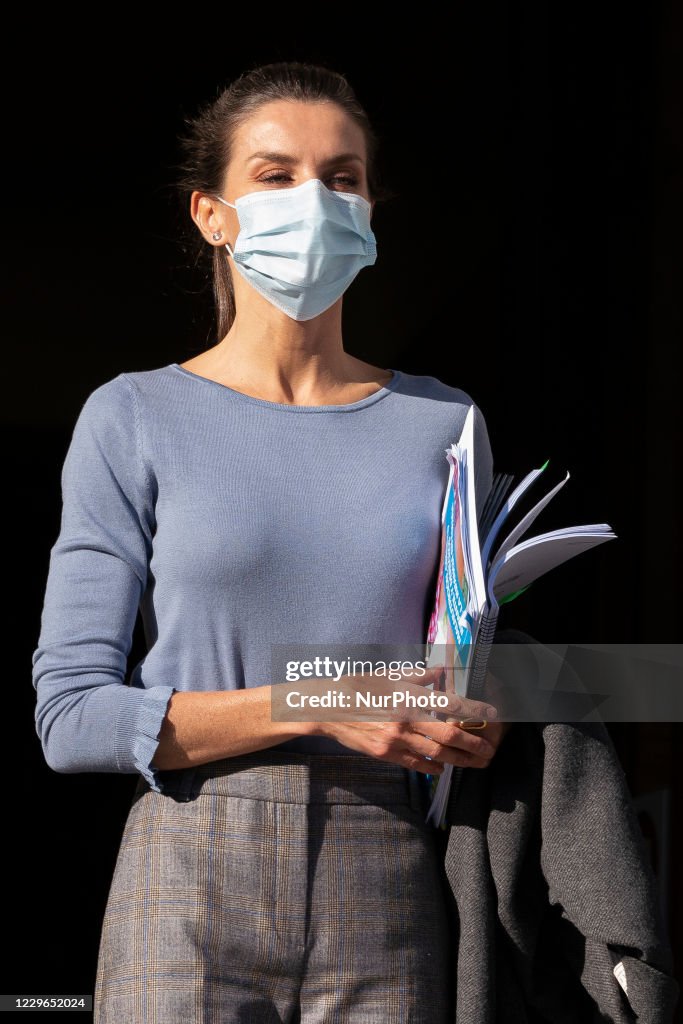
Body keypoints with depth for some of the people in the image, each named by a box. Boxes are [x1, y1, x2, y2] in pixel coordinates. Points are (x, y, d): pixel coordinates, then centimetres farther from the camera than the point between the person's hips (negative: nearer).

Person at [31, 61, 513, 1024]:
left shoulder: (441, 423, 8)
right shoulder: (135, 420, 0)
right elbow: (72, 716, -6)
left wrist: (480, 721, -7)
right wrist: (320, 705, -15)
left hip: (386, 905, 2)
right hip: (190, 893, -2)